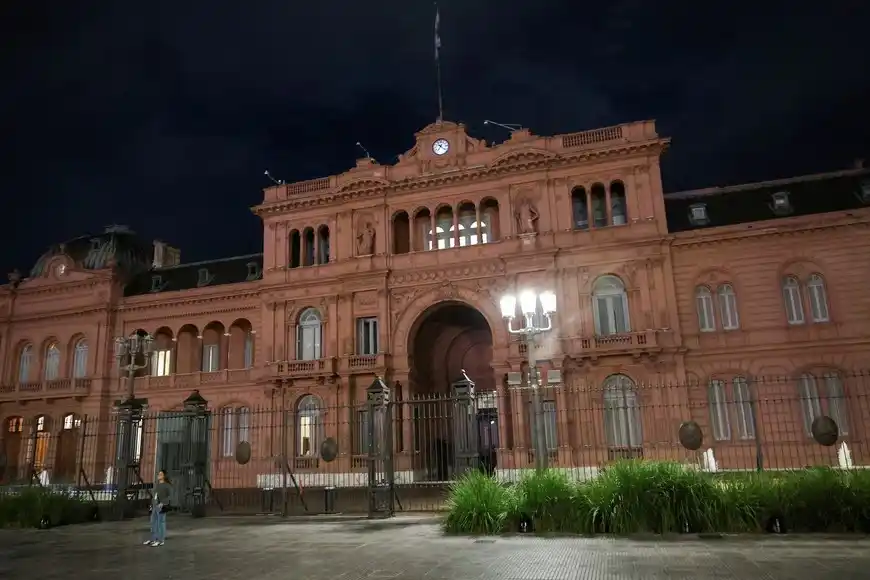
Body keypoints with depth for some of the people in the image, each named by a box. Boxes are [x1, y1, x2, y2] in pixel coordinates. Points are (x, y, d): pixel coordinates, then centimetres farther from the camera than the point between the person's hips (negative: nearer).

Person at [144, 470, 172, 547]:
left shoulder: (167, 485, -8)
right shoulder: (157, 485, 16)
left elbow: (170, 496, -13)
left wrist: (163, 503, -22)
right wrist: (152, 505, 18)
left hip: (161, 506, -8)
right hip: (155, 506, 8)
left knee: (161, 522, -4)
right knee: (153, 523, 11)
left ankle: (161, 540, 2)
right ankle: (153, 539, 21)